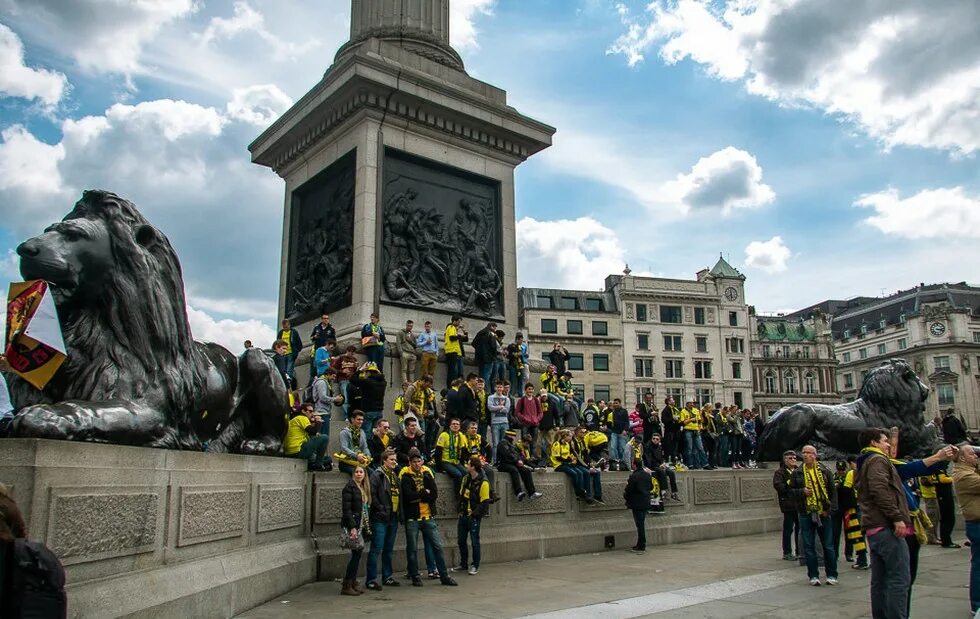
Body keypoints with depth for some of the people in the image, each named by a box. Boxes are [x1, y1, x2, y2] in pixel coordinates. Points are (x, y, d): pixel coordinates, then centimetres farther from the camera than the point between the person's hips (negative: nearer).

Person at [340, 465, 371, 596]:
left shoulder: (364, 488, 15)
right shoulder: (349, 487, -10)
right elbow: (346, 509, -16)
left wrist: (365, 525, 12)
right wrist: (352, 527, -21)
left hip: (360, 525, 8)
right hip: (350, 525, -8)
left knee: (357, 553, 8)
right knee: (357, 553, -8)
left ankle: (353, 584, 15)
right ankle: (346, 586, -2)